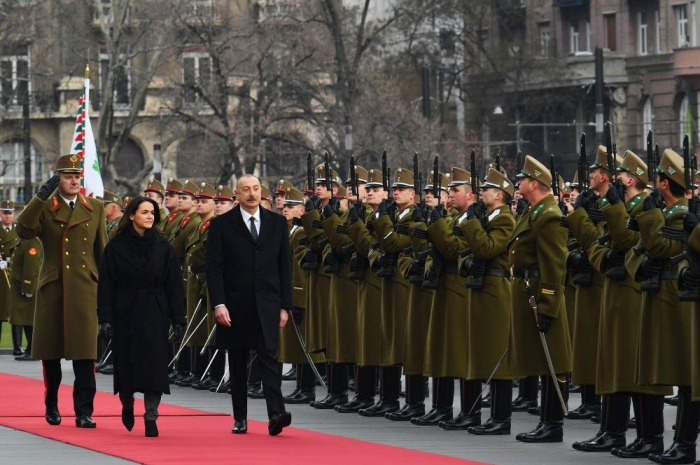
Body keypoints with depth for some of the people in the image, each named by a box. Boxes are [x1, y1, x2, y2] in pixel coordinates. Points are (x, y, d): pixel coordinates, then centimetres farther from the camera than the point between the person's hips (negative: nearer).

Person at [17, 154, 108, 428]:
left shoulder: (95, 209, 10)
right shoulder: (43, 208, 5)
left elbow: (102, 251, 12)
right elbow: (24, 231, -14)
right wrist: (40, 197, -19)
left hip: (84, 289, 0)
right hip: (52, 289, 0)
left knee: (85, 353, -7)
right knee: (51, 353, 8)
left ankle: (84, 412, -6)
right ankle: (51, 406, 22)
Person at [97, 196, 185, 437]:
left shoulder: (163, 246, 2)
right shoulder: (116, 247, -2)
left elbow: (174, 284, 1)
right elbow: (106, 285, -2)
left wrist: (177, 319, -4)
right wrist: (106, 318, -10)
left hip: (155, 314, 0)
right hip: (125, 313, 0)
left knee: (154, 365, -8)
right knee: (126, 363, 7)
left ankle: (151, 417, -6)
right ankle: (127, 406, 33)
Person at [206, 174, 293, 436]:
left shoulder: (277, 223, 8)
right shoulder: (222, 225, 1)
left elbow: (285, 266, 9)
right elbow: (214, 267, -3)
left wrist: (285, 305, 3)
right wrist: (218, 303, -13)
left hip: (267, 305, 0)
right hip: (236, 306, 0)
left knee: (269, 356, -11)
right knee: (237, 363, 8)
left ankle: (276, 414, -21)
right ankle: (240, 418, 16)